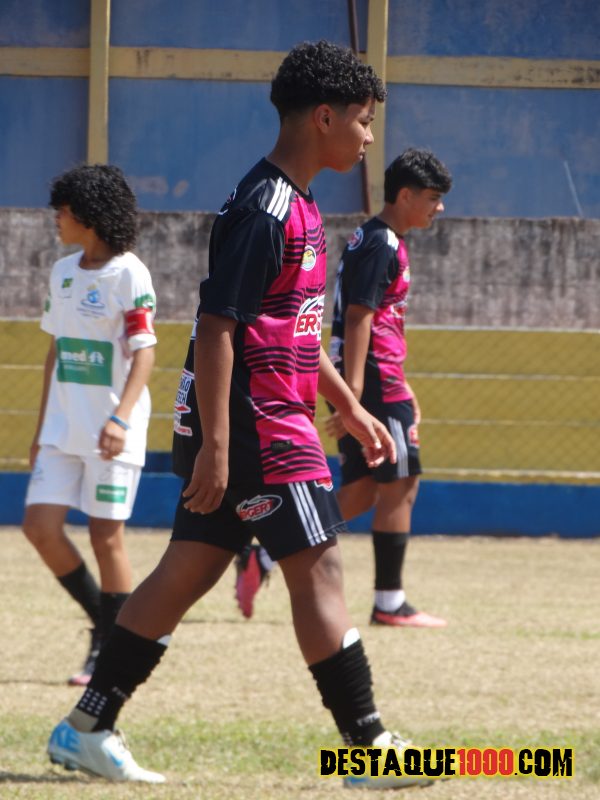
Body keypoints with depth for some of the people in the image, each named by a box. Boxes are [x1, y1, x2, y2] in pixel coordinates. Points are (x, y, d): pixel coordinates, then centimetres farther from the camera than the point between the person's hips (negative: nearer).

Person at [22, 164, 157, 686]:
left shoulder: (128, 274, -10)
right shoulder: (64, 272, 12)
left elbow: (144, 351, -15)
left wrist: (121, 418, -27)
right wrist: (42, 427, 19)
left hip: (110, 432, -7)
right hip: (64, 427, 7)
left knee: (106, 536, -3)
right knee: (40, 525, -2)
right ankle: (103, 620, 16)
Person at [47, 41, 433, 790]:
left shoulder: (297, 208, 15)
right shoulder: (264, 211, -17)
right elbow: (217, 327, -22)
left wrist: (349, 406, 28)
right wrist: (215, 446, -24)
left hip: (247, 422, 10)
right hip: (251, 422, -10)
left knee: (187, 572, 10)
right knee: (316, 567, -6)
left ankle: (86, 728, 13)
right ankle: (370, 747, -2)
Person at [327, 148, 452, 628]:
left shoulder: (379, 242, 19)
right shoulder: (381, 245, -12)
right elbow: (359, 320, -20)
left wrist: (404, 391, 27)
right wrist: (353, 397, -25)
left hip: (374, 383, 10)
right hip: (375, 382, -10)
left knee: (361, 490, 10)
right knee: (400, 486, -4)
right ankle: (390, 603, 1)